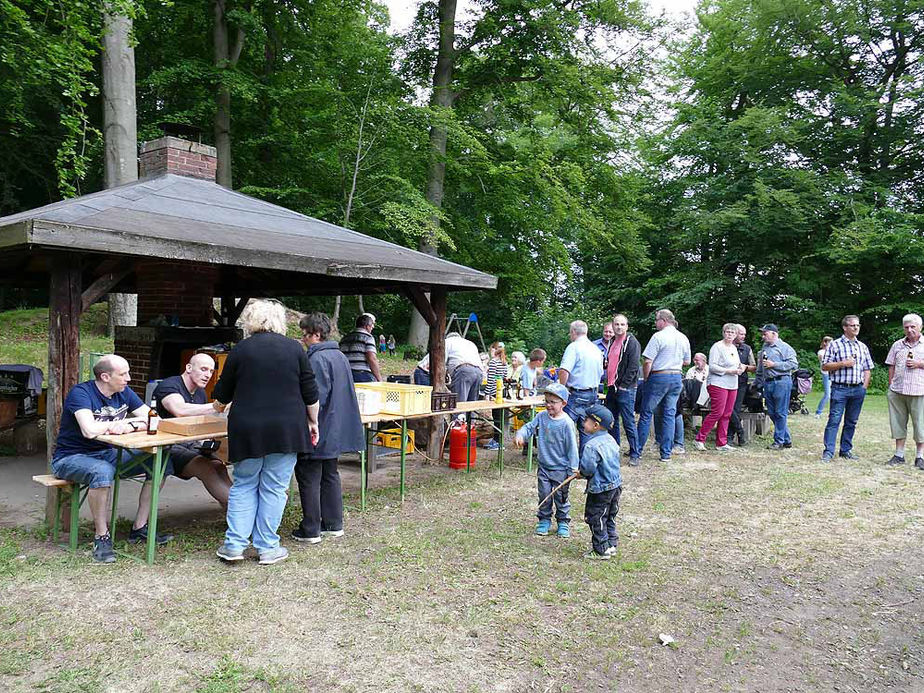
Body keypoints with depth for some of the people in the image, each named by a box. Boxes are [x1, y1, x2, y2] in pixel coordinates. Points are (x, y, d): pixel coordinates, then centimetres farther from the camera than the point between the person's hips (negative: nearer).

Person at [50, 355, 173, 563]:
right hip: (70, 457, -7)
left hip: (107, 453, 7)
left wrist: (130, 426, -23)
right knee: (102, 471, -40)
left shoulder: (124, 393, 2)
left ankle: (139, 528, -1)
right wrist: (129, 421, -20)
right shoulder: (81, 393, -19)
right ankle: (102, 537, -21)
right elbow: (90, 430, -36)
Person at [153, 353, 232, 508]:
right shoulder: (168, 386, -9)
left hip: (190, 444, 7)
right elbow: (180, 410, -31)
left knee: (219, 467, -22)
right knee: (205, 468, -30)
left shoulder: (200, 393, 18)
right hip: (167, 446, -7)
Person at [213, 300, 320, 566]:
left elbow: (223, 393, 11)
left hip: (247, 430, 1)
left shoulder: (240, 349, 1)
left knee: (244, 485, 13)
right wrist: (313, 422, 11)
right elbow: (310, 393, 0)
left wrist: (220, 404, 32)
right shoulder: (294, 348, 0)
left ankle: (234, 544, 12)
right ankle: (267, 548, 12)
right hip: (286, 430, 0)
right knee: (274, 488, 6)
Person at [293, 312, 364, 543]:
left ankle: (310, 530, 7)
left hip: (319, 431, -9)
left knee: (308, 479, 1)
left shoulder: (317, 359, -18)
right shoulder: (340, 356, 11)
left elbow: (315, 398, -22)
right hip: (336, 432, 9)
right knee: (330, 475, 17)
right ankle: (333, 524, 24)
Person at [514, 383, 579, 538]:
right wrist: (520, 436, -20)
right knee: (544, 494, 10)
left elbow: (572, 447, -12)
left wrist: (574, 468, -11)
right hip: (544, 466, 4)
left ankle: (563, 521, 26)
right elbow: (529, 427, 2)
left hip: (561, 468, -4)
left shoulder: (567, 423, -16)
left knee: (560, 496, 9)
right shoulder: (541, 417, -3)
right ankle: (544, 520, 26)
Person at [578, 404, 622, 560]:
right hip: (616, 485, 9)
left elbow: (587, 468, -27)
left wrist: (581, 471, -3)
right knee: (610, 517, 21)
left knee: (596, 519, 5)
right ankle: (611, 544, 31)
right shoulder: (611, 440, 3)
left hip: (600, 489, -9)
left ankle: (601, 550, 13)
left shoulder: (592, 446, -25)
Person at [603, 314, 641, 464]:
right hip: (612, 388, 8)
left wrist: (623, 385, -17)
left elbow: (633, 367, -15)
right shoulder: (613, 342, 16)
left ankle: (635, 454, 4)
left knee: (628, 422, -5)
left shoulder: (632, 342, -9)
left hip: (625, 389, -8)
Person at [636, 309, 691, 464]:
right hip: (677, 378, 6)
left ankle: (638, 449, 10)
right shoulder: (683, 338, 8)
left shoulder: (658, 336, -13)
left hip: (659, 377, -6)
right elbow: (686, 362, 18)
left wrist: (646, 379, -3)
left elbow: (648, 362, -15)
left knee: (646, 414, 4)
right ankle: (666, 454, 9)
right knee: (670, 414, 8)